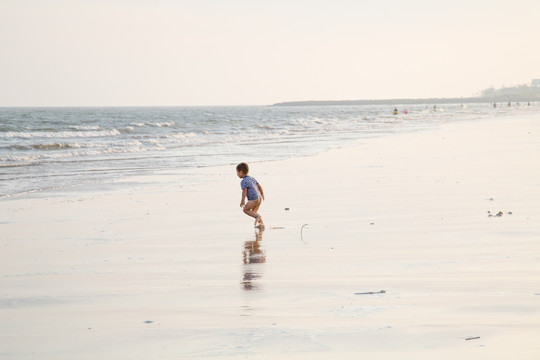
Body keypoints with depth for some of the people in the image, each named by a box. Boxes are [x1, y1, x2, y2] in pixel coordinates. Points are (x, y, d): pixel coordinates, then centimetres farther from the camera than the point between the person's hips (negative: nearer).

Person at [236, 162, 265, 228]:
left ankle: (257, 216, -11)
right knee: (254, 212, 17)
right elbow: (259, 187, 22)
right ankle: (261, 223, 7)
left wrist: (243, 201, -14)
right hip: (259, 198, 8)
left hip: (253, 199, -8)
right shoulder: (252, 179, 18)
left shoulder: (243, 181, -7)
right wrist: (262, 196, 34)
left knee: (246, 210, 6)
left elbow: (244, 191, -17)